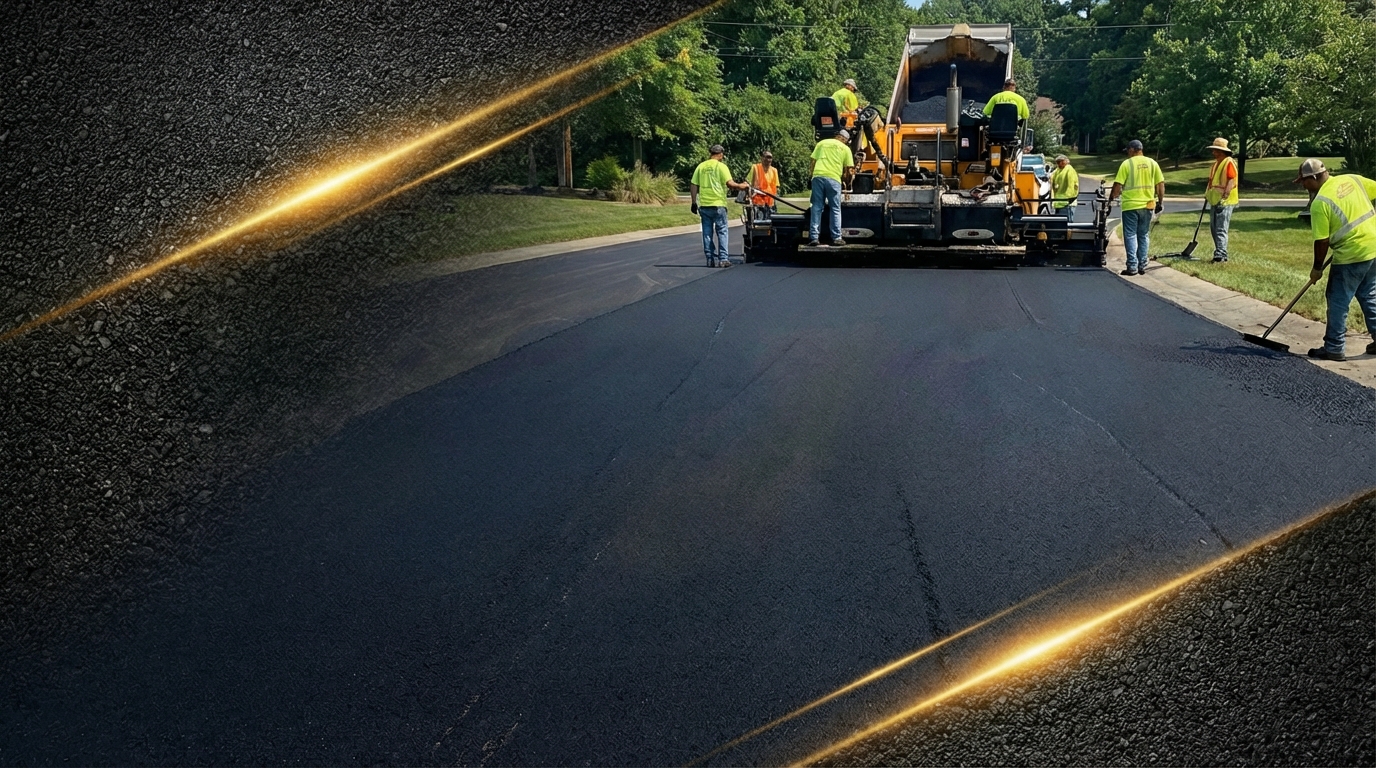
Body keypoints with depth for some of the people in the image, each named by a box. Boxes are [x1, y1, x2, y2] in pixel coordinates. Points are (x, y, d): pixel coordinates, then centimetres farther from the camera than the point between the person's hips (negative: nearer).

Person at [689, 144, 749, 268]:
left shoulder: (701, 166, 7)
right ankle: (723, 259, -1)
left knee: (707, 233, 8)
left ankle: (711, 259, 9)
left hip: (704, 205, 4)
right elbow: (730, 184, -15)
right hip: (718, 204, -4)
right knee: (722, 232, 4)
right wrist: (741, 186, 1)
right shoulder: (721, 166, -6)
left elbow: (693, 186, 5)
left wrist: (694, 203, 10)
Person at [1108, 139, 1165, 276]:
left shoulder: (1127, 164, -6)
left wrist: (1111, 198, 4)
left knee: (1130, 235, 0)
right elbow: (1161, 185, 5)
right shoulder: (1152, 163, 6)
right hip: (1148, 205, 4)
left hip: (1130, 205, -4)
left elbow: (1118, 185, -10)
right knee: (1143, 236, 12)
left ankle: (1132, 267, -6)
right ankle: (1142, 266, 13)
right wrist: (1160, 202, 13)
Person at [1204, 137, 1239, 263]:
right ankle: (1220, 253, 20)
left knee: (1221, 229, -13)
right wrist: (1207, 194, 19)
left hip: (1224, 202, -10)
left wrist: (1224, 197, -27)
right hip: (1214, 201, 10)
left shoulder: (1229, 163, -12)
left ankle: (1221, 255, -15)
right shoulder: (1216, 163, 17)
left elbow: (1231, 181, -20)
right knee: (1214, 228, 13)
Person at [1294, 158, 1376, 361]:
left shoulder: (1320, 203, -14)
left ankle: (1334, 348, 9)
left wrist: (1317, 268, 1)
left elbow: (1322, 241, -12)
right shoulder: (1352, 179, 4)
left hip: (1351, 255, -7)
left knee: (1338, 302, 4)